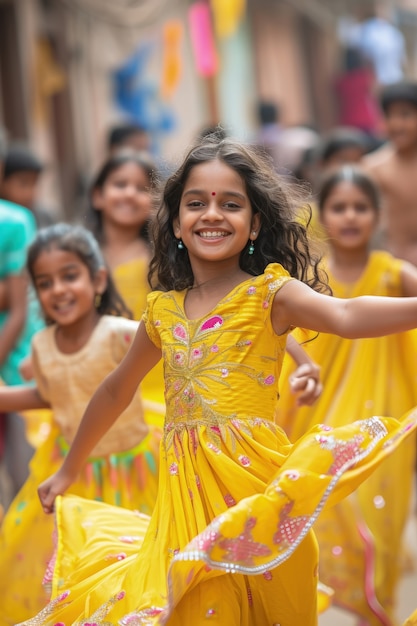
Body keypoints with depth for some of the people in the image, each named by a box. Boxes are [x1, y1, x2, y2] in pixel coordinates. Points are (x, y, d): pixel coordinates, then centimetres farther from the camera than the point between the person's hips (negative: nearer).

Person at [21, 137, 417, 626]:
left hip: (253, 483, -4)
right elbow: (117, 390, 25)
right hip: (184, 490, 4)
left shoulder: (270, 293, -3)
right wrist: (70, 469, 34)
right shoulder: (163, 310, 11)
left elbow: (346, 315, -24)